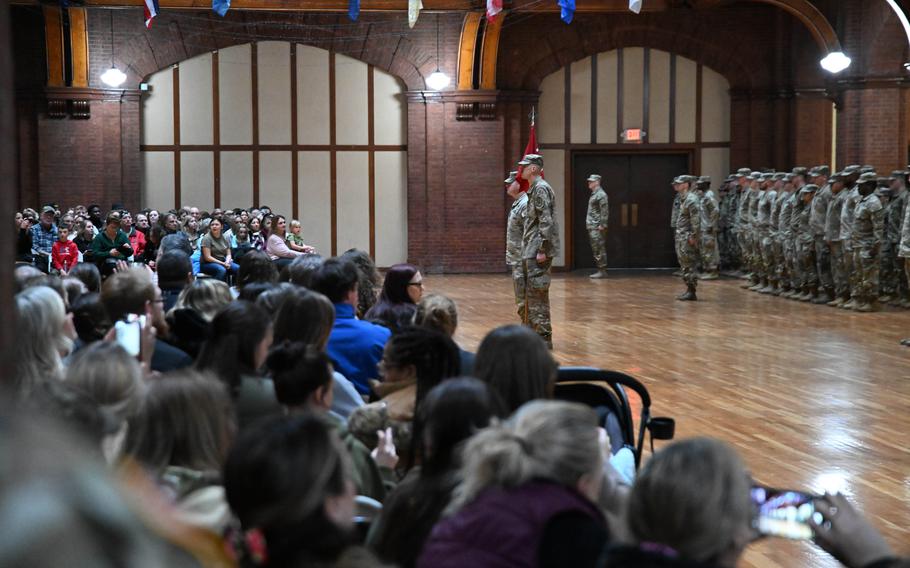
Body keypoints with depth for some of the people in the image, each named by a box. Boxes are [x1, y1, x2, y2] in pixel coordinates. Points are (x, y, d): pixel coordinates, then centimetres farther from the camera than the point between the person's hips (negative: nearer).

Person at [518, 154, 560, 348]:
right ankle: (534, 332, 20)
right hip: (531, 251, 10)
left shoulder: (541, 189, -13)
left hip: (538, 251, -10)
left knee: (537, 294, -8)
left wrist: (542, 250, -22)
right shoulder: (535, 189, 17)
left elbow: (546, 221, -20)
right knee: (532, 293, 14)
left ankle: (544, 338, -6)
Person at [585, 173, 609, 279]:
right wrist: (588, 224, 20)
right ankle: (600, 270, 14)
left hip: (597, 227, -10)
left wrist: (602, 225, -21)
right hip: (591, 227, 10)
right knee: (595, 250, 10)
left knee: (599, 250, -9)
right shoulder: (594, 194, 19)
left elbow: (605, 211, -17)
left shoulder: (601, 195, -11)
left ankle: (602, 271, -8)